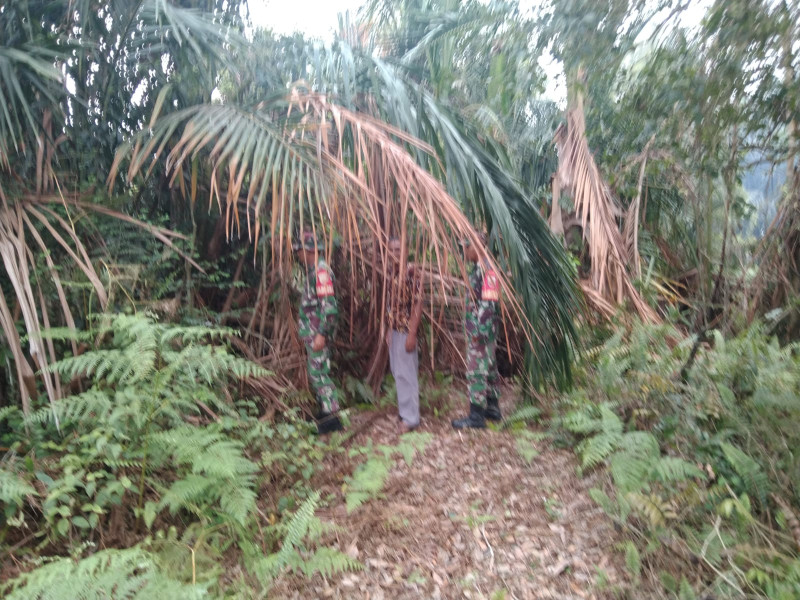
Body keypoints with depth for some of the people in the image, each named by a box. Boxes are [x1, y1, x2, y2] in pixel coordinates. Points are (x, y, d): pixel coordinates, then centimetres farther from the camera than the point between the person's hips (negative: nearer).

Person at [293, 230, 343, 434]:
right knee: (315, 373, 16)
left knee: (319, 373, -9)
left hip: (318, 332, -10)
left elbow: (328, 305, -23)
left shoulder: (321, 271, -16)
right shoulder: (313, 271, 15)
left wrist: (321, 334, -25)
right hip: (311, 332, 10)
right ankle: (325, 411, 26)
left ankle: (331, 417, -4)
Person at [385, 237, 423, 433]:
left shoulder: (410, 273, -16)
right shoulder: (392, 274, 9)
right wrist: (389, 330, 16)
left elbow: (418, 304, -18)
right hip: (394, 329, 8)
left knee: (406, 373, -3)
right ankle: (403, 409, 30)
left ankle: (410, 417, 6)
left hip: (406, 330, -8)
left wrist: (412, 334, -21)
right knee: (397, 371, 16)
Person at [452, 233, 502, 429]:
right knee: (489, 368, 17)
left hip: (480, 330, -10)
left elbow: (486, 303, -23)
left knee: (476, 371, -5)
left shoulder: (482, 269, -17)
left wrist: (478, 331, -23)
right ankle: (493, 408, 28)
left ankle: (476, 416, 2)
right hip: (487, 330, 10)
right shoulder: (486, 268, 14)